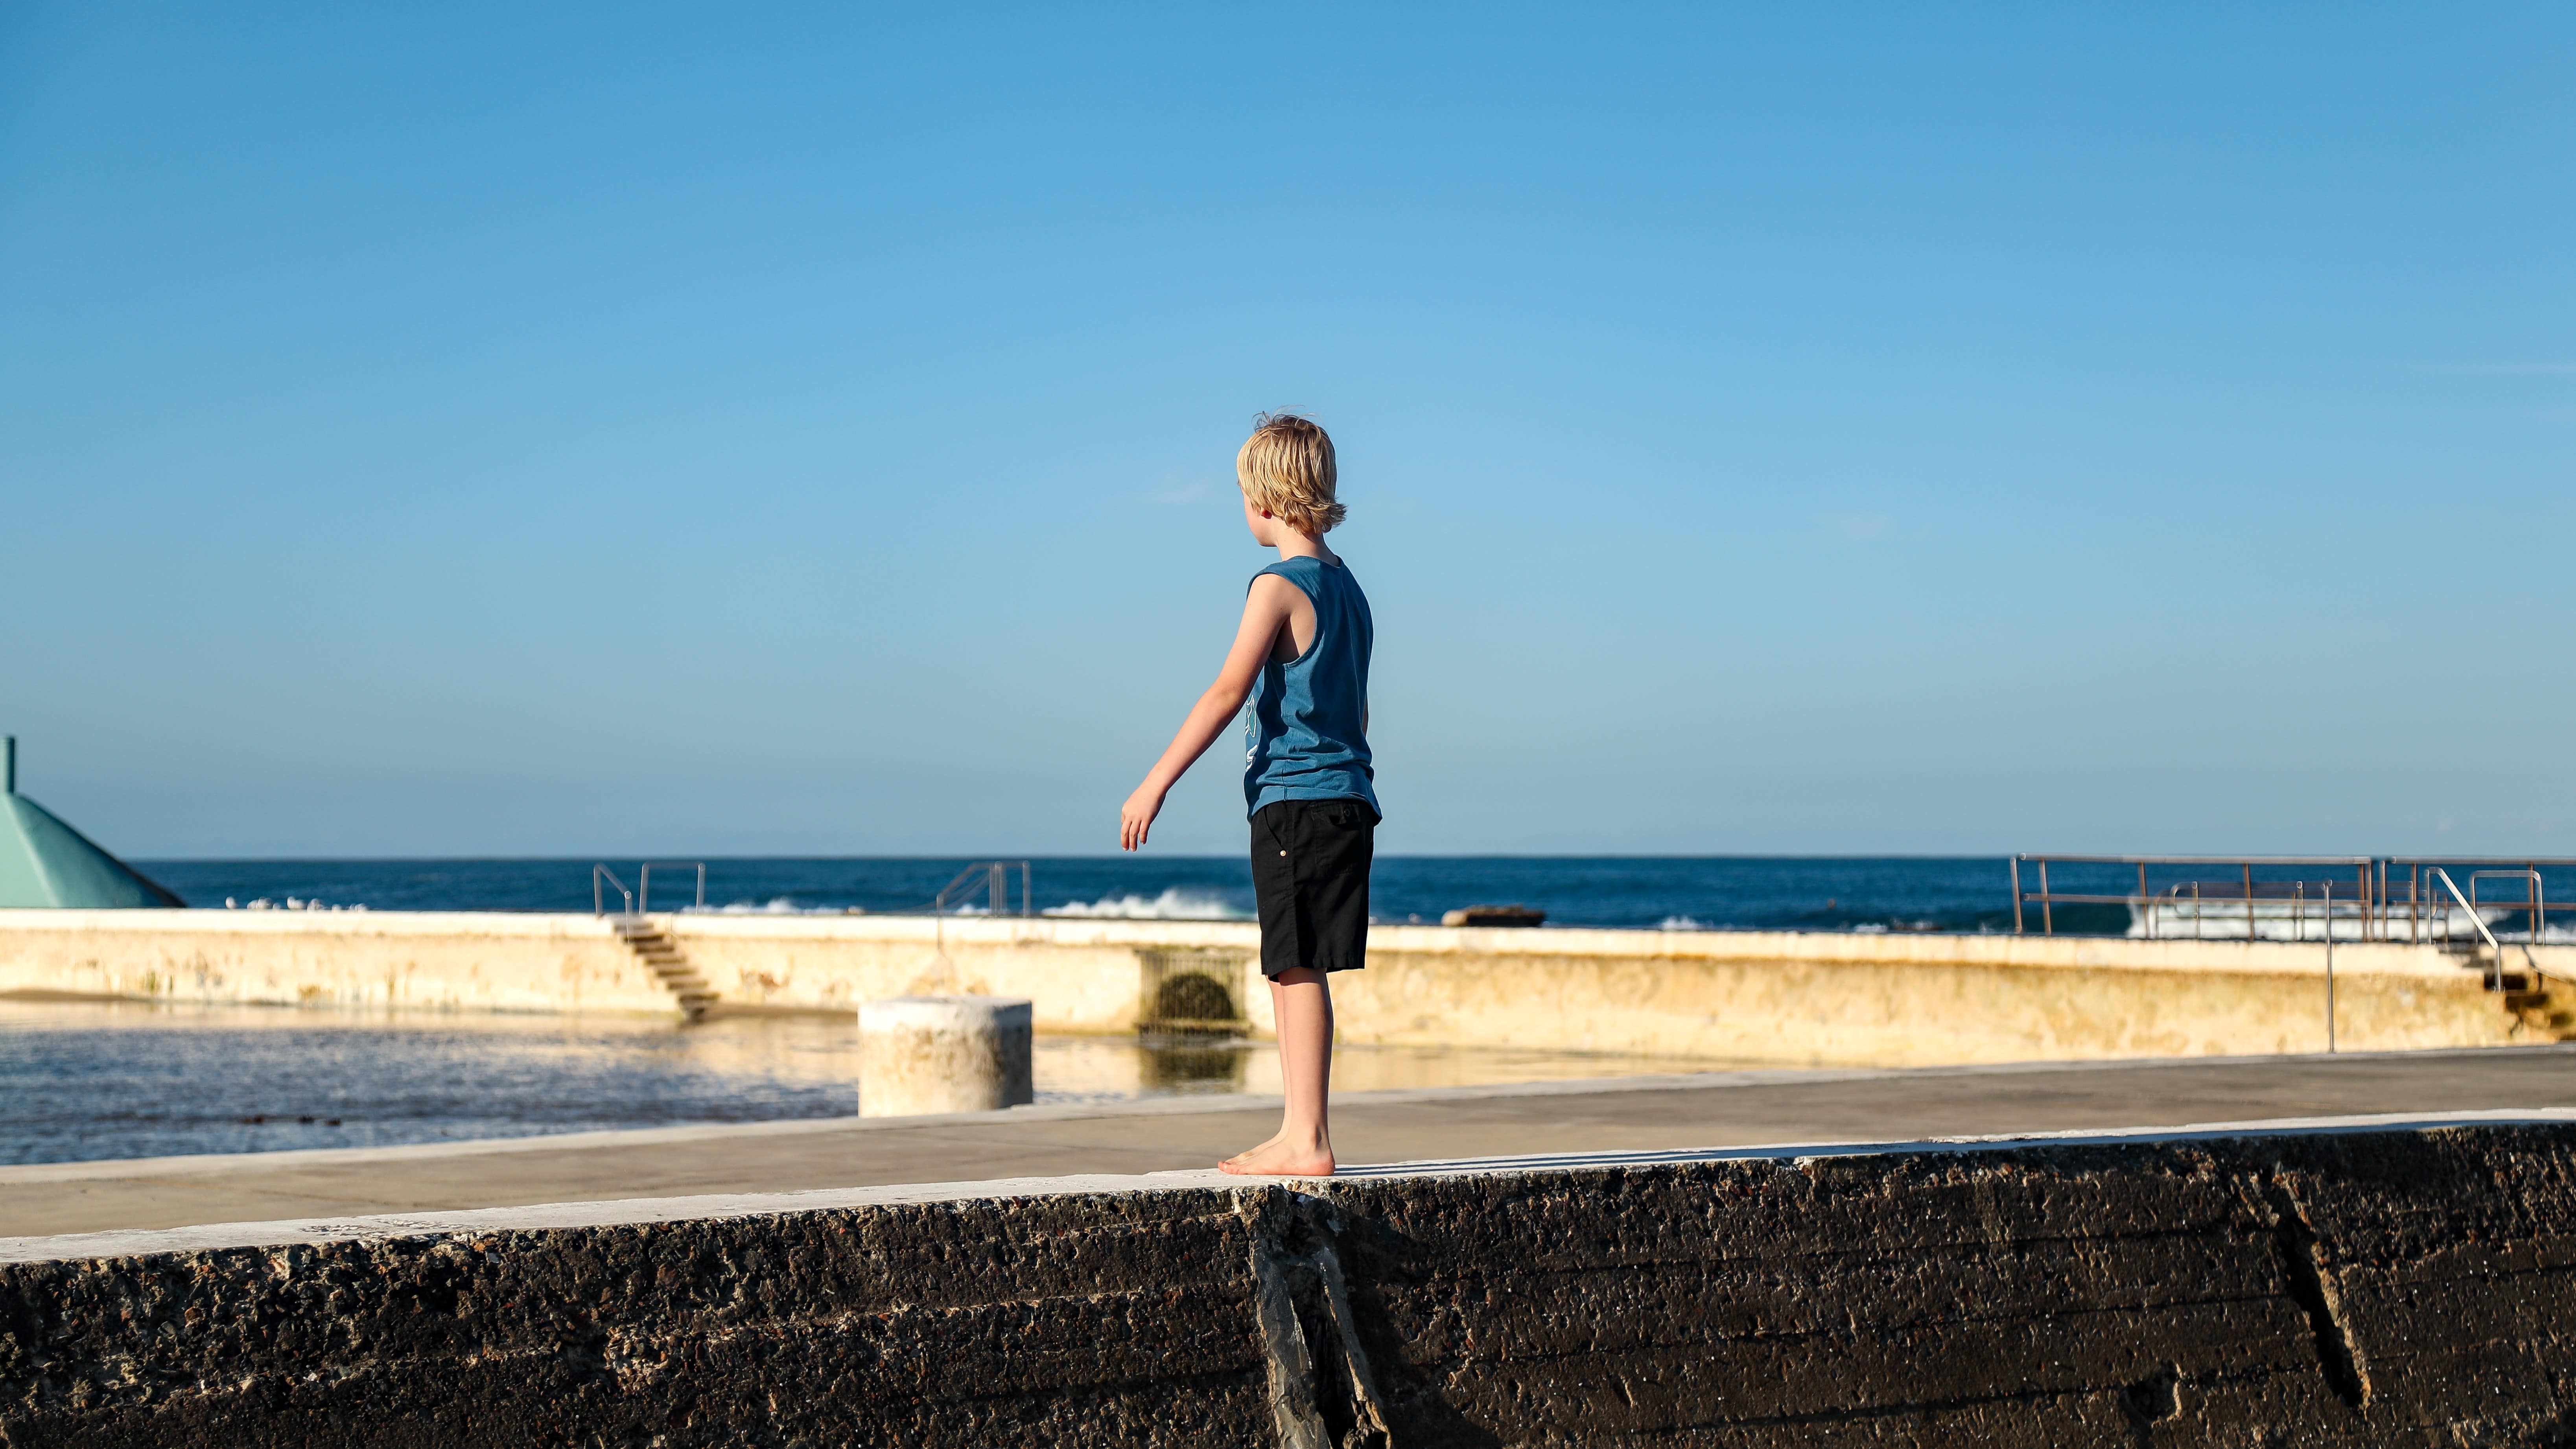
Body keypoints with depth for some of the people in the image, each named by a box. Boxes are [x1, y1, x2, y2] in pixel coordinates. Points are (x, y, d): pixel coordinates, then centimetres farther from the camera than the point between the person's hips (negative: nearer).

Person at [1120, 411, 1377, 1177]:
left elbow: (1228, 692, -17)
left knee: (1299, 968, -6)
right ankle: (1297, 1134, 18)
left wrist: (1156, 782, -17)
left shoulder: (1279, 584, -10)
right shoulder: (1346, 585, 16)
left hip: (1295, 798, -9)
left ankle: (1309, 1143, -4)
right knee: (1290, 970, 14)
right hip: (1346, 797, 9)